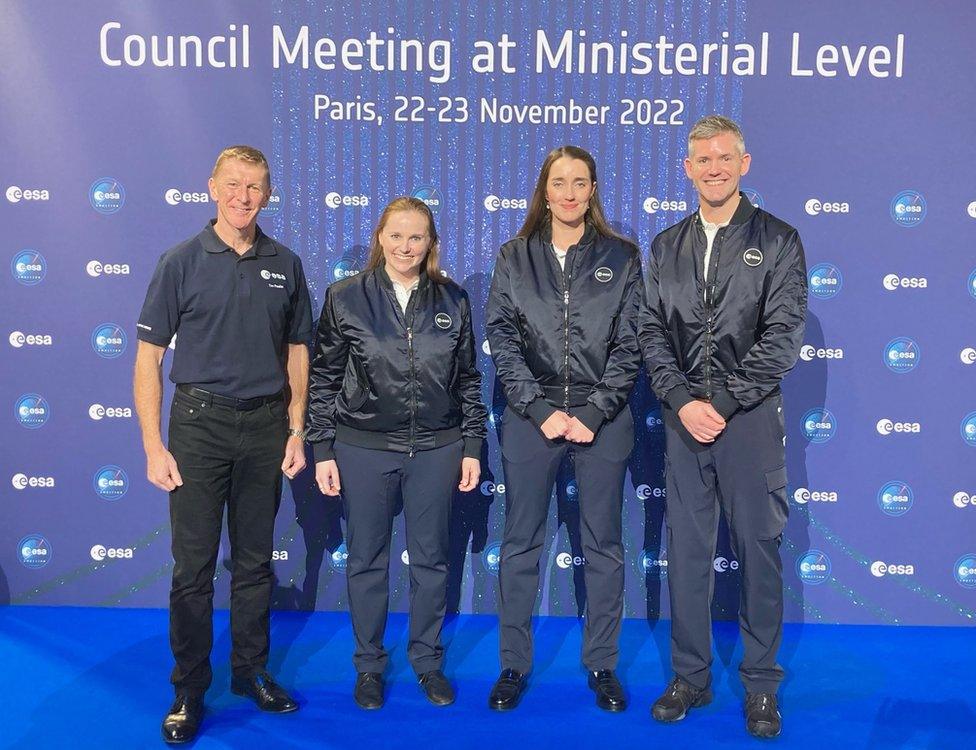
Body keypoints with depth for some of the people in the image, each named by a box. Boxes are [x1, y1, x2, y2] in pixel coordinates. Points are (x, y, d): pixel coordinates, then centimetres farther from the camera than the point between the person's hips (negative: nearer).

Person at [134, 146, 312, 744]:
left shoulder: (286, 266, 6)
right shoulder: (182, 262, -3)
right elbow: (149, 357, -3)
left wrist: (297, 430, 4)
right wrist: (154, 446, -8)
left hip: (265, 425, 3)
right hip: (200, 423, -2)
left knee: (255, 559, 12)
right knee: (193, 565, 3)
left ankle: (252, 671, 28)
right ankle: (189, 690, 18)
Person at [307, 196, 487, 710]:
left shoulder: (452, 300, 3)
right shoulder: (345, 298, -2)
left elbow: (468, 379, 6)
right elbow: (324, 379, 1)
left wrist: (472, 447, 3)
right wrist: (322, 450, -2)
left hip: (436, 449, 1)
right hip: (364, 448, -1)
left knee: (430, 558, 11)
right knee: (367, 559, 10)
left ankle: (428, 659, 30)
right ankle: (369, 664, 28)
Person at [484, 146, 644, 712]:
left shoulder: (621, 257, 4)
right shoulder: (515, 258, 5)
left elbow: (629, 345, -1)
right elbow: (502, 342, -1)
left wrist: (593, 414, -10)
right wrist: (541, 410, -10)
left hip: (603, 419, 0)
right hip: (531, 417, 1)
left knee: (604, 546, 8)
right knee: (521, 545, 7)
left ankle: (602, 664, 23)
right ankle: (514, 664, 21)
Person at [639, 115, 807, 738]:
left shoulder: (778, 240, 0)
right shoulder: (667, 246, 11)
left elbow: (784, 336, -8)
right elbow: (653, 331, 5)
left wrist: (721, 401, -13)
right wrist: (683, 401, -9)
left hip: (750, 418, -3)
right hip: (685, 419, 3)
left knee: (760, 551, 6)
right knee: (687, 552, 9)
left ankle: (761, 685, 21)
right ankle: (691, 677, 24)